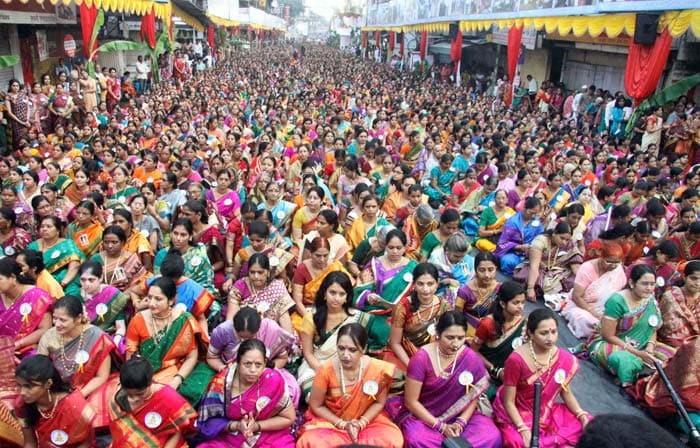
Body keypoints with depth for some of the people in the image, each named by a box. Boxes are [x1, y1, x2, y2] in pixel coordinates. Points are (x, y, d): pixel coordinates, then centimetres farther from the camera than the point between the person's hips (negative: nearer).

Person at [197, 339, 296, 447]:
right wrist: (237, 425, -21)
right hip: (229, 438, 0)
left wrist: (257, 426, -18)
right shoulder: (222, 382, -16)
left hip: (269, 436, 0)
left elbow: (288, 418, -6)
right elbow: (210, 421, -5)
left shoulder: (274, 381, -18)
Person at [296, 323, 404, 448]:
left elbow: (379, 402, -2)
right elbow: (316, 405, -8)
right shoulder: (326, 370, -21)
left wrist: (361, 423, -16)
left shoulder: (377, 369, -19)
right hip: (331, 421, -2)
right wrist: (343, 424, -15)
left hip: (367, 419, 2)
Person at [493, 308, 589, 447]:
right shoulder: (516, 360, -25)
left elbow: (566, 392, 5)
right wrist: (523, 429, -29)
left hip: (547, 412, 5)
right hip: (519, 415, -5)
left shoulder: (563, 358, -9)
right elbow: (508, 402, -18)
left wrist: (582, 415, -10)